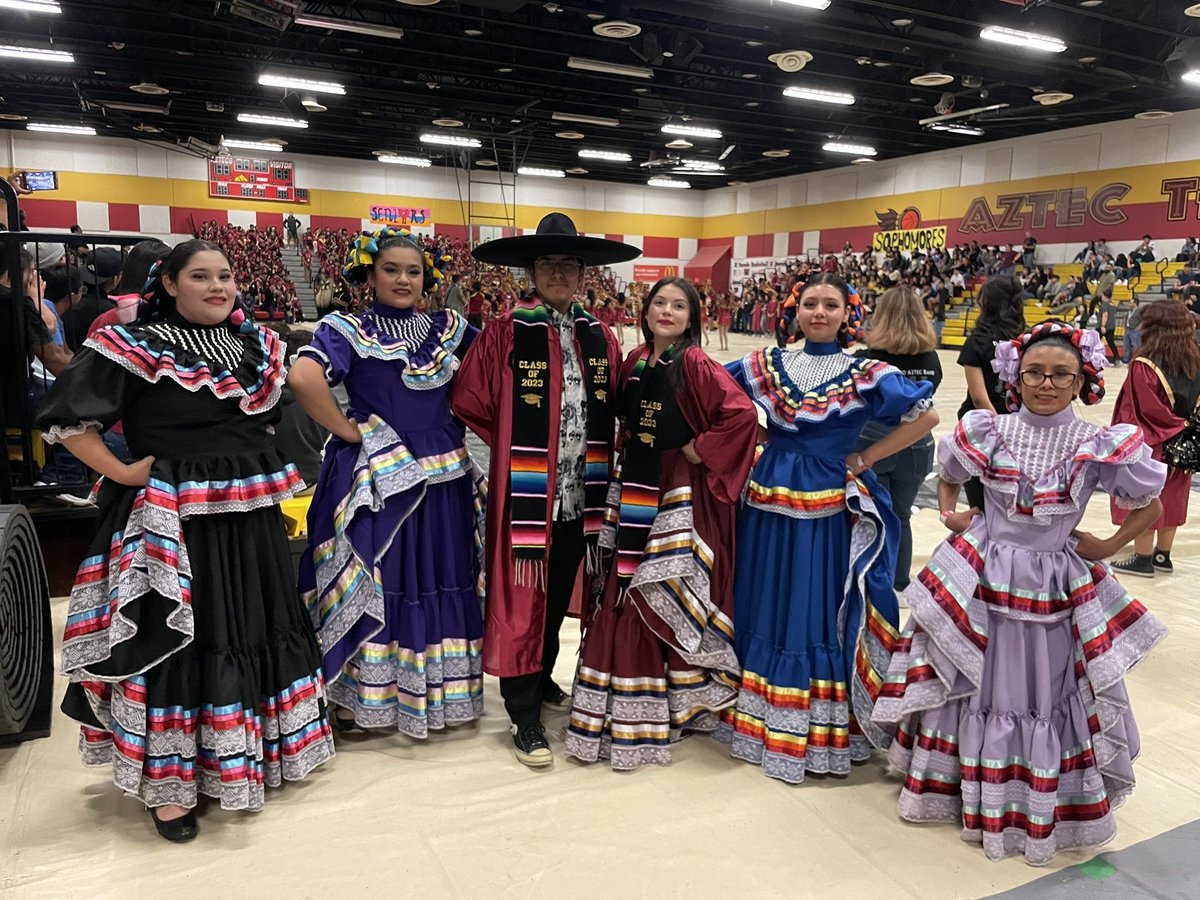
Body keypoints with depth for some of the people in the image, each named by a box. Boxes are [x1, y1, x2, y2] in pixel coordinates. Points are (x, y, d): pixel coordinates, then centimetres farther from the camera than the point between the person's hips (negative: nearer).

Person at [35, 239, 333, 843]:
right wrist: (122, 473, -12)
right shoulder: (136, 347, -8)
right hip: (174, 521, -6)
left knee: (257, 631, 15)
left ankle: (249, 755, 34)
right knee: (175, 640, 1)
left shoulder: (254, 344, 9)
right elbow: (65, 419, -10)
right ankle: (169, 781, 18)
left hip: (250, 517, 6)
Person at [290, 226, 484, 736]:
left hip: (443, 478, 5)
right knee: (372, 587, 3)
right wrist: (346, 430, -16)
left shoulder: (448, 328, 8)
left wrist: (458, 422, 7)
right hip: (378, 480, -5)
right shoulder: (349, 329, -7)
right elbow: (303, 377, -24)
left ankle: (436, 695, 27)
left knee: (441, 584, 11)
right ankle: (359, 699, 19)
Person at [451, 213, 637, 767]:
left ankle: (542, 679, 40)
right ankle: (525, 717, 17)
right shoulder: (506, 333, -6)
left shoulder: (600, 338, 7)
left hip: (582, 495, 5)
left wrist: (597, 462, 7)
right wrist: (511, 452, 0)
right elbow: (467, 405, -2)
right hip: (525, 493, -4)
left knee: (559, 597, 18)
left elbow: (613, 413, 16)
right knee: (522, 601, 3)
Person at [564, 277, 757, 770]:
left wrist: (701, 450, -15)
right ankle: (622, 710, 28)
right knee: (623, 594, 11)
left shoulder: (695, 364, -11)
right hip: (633, 489, 7)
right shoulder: (635, 360, 9)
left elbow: (743, 413, -21)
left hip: (680, 495, -7)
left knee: (671, 597, 0)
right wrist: (628, 450, 10)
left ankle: (676, 702, 18)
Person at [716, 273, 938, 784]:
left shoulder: (863, 374, -4)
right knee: (763, 608, 12)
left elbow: (926, 417, -5)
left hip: (828, 509, -4)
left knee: (822, 612, 3)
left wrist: (864, 459, -5)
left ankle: (822, 731, 17)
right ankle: (756, 721, 28)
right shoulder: (767, 365, 6)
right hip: (768, 504, 4)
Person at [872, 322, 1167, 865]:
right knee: (975, 684, 13)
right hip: (981, 579, 1)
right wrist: (950, 516, -1)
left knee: (1048, 692, 12)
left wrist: (1109, 547, -2)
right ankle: (963, 785, 35)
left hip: (1056, 590, -1)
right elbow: (949, 476, 13)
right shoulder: (988, 434, -6)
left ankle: (1048, 804, 35)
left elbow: (1149, 505, 4)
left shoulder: (1100, 447, -10)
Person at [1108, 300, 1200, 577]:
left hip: (1149, 447, -7)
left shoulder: (1144, 365, -21)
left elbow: (1146, 411, -21)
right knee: (1170, 500, 17)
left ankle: (1143, 559, 13)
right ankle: (1163, 555, 28)